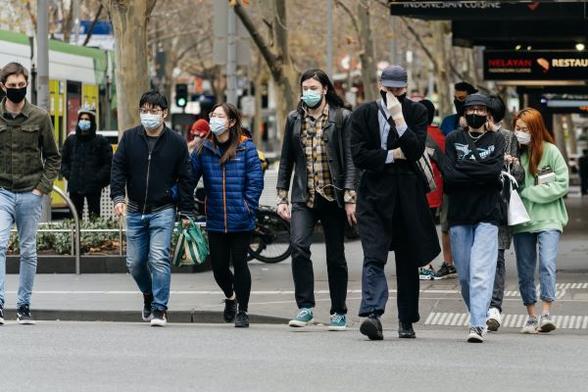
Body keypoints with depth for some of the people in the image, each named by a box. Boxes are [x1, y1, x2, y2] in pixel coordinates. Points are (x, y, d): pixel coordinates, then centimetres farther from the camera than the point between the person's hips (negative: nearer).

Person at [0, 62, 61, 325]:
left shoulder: (40, 117, 2)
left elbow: (53, 157, 7)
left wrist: (43, 187, -4)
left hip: (31, 195, 1)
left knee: (28, 251, 8)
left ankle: (24, 306, 16)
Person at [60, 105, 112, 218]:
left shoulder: (101, 141, 0)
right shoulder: (70, 140, 10)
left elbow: (108, 164, -2)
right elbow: (63, 161, 16)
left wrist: (97, 178, -10)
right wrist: (68, 175, 2)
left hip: (93, 187, -3)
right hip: (74, 187, 3)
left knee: (94, 216, -2)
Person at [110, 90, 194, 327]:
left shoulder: (176, 142, -1)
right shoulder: (129, 138, 3)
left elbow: (185, 179, 2)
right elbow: (118, 168, 3)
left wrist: (186, 212, -1)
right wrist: (118, 197, -12)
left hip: (163, 211, -3)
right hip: (135, 211, 3)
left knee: (159, 259, -14)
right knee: (135, 262, 8)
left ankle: (159, 309, -8)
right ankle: (149, 296, 34)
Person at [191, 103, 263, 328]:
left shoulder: (246, 147, -3)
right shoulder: (203, 149, 4)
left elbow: (255, 181, -4)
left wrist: (247, 207, -11)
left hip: (241, 222, -3)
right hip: (215, 221, 3)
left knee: (239, 263, 1)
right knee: (219, 267, 7)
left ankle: (242, 311, 15)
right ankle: (230, 295, 38)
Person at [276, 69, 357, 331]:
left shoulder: (342, 118, 1)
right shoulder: (294, 119, 11)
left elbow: (350, 159, -2)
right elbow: (286, 160, 15)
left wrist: (350, 198, -10)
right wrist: (281, 197, 8)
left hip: (333, 196, -2)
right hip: (303, 197, 2)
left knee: (335, 257, 5)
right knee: (298, 245, -19)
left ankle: (339, 312, 18)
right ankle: (305, 307, -13)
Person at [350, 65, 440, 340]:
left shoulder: (417, 113, 4)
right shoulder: (363, 114, 4)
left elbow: (416, 151, -10)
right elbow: (359, 156, -5)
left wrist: (399, 119, -16)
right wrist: (394, 155, -9)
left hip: (407, 194, 1)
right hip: (375, 193, -1)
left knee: (408, 260, 9)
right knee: (374, 256, -15)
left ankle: (406, 320, 20)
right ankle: (372, 314, -27)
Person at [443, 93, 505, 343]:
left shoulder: (497, 140, 9)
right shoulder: (453, 139, 10)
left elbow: (495, 170, -9)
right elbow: (449, 175, -4)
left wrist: (462, 169, -8)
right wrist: (482, 175, -8)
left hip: (487, 215, -2)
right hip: (459, 215, 2)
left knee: (481, 273, -13)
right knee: (464, 274, 5)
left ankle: (477, 325, -19)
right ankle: (478, 318, 21)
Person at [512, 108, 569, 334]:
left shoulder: (550, 151, -3)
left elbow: (562, 184, -5)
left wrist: (528, 192, -9)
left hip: (548, 219, -3)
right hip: (522, 220, 3)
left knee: (547, 264, -16)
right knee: (525, 271, 7)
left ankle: (546, 313, -16)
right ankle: (531, 316, 16)